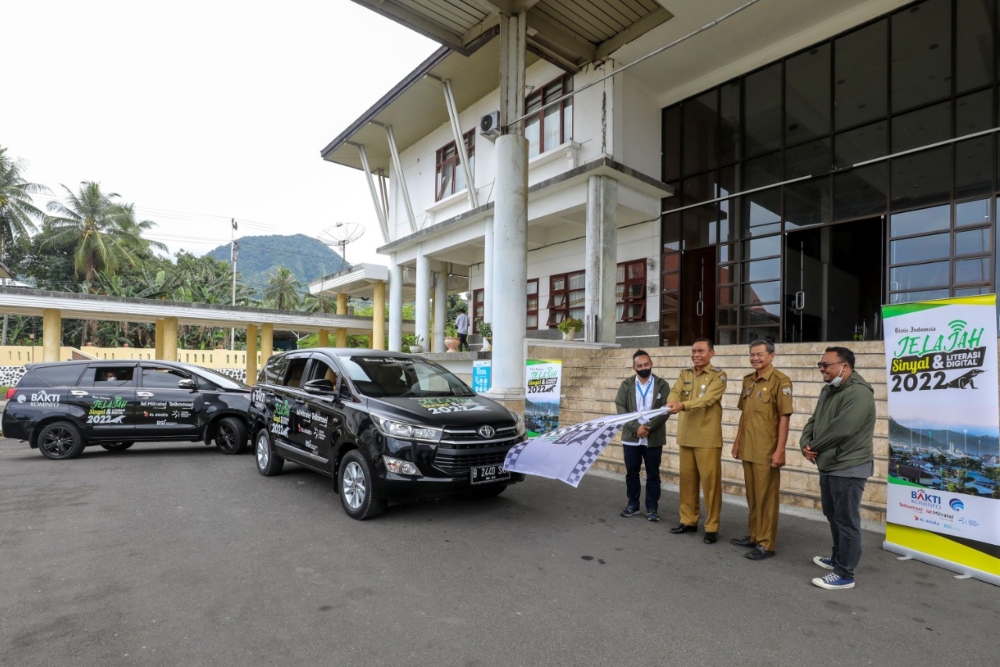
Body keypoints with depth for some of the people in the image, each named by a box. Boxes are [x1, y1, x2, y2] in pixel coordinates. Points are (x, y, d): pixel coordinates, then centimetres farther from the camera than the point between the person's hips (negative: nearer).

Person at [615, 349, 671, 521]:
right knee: (631, 473, 11)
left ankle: (652, 508, 19)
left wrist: (648, 428, -17)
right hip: (631, 437, 1)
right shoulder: (626, 384, 2)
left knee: (653, 474, 7)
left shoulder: (662, 384, -1)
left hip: (654, 438, -1)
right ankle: (633, 504, 25)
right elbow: (620, 408, -5)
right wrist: (636, 427, -15)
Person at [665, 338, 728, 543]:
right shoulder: (684, 374, 11)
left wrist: (682, 405, -36)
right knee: (687, 479, 12)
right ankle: (688, 520, 25)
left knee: (710, 481, 0)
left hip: (707, 438, -5)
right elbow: (675, 391, -6)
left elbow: (708, 399, -21)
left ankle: (712, 527, 13)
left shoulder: (718, 375, -5)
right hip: (686, 436, 5)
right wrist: (672, 402, -30)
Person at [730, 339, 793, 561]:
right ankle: (754, 535, 29)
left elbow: (784, 417, -14)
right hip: (748, 449, 7)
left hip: (767, 451, -7)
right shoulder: (748, 380, 11)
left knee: (766, 497, 3)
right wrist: (737, 441, 16)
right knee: (752, 495, 16)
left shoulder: (780, 381, -11)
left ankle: (766, 543, 14)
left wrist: (779, 450, -17)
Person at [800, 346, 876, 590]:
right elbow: (814, 421, 13)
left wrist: (813, 447, -12)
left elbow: (840, 430, -26)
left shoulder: (858, 394, -20)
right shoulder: (828, 391, 12)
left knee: (846, 521, 0)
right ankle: (838, 558, 38)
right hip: (829, 465, 10)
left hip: (848, 468, -10)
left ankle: (845, 574, 11)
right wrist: (805, 444, -6)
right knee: (833, 516, 22)